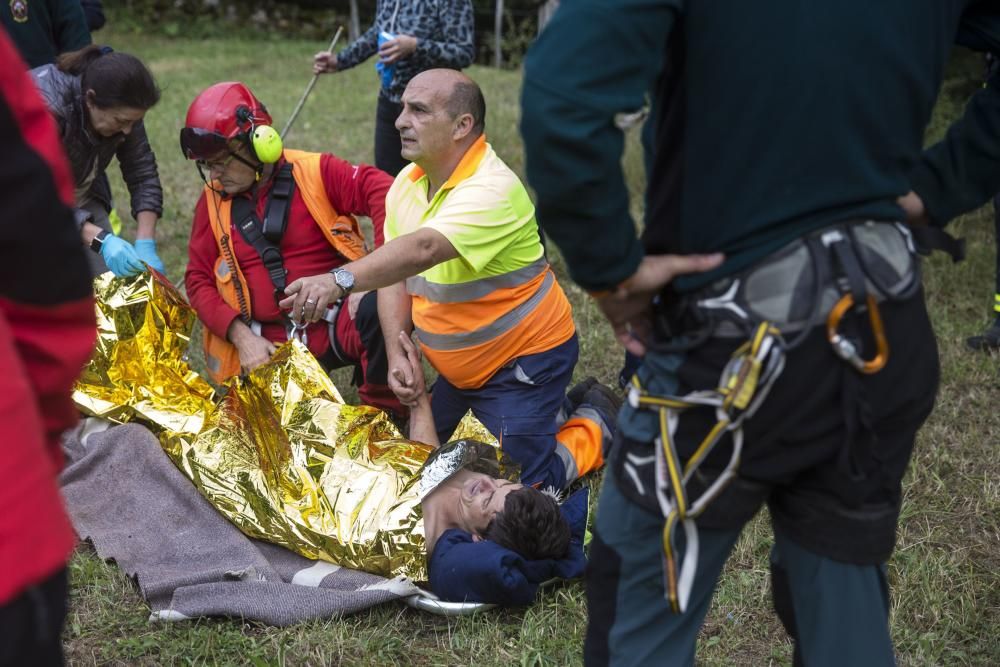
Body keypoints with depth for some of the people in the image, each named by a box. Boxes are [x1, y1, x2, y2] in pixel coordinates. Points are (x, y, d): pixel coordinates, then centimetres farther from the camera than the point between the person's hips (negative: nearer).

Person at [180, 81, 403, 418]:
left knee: (381, 309, -34)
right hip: (268, 346, 3)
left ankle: (383, 416, -14)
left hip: (337, 325, -3)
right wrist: (241, 336, -7)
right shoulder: (214, 201, 8)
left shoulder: (314, 172, -2)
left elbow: (383, 192, -14)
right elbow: (199, 280, 8)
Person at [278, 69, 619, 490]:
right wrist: (397, 353, -13)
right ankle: (554, 408, 33)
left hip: (525, 360, -8)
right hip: (460, 367, 9)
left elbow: (422, 250, -45)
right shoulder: (407, 183, -2)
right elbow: (394, 272, 0)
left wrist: (341, 280, -58)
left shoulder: (491, 190, -30)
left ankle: (595, 424, 19)